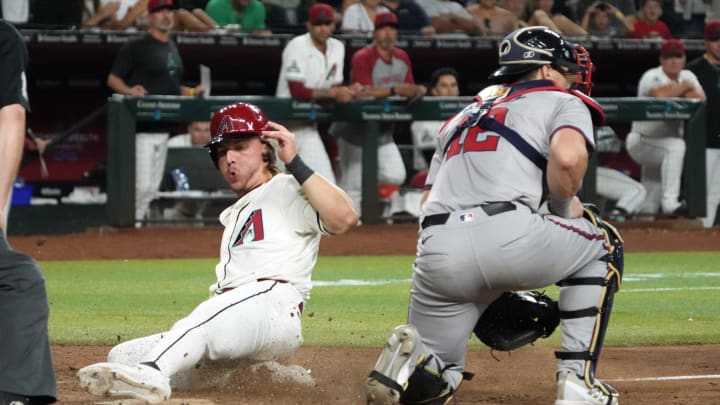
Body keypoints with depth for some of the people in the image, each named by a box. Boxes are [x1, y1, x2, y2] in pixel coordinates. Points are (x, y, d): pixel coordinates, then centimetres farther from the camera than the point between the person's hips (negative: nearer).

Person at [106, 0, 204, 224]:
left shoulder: (172, 48, 18)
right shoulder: (136, 47, -7)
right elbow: (113, 79, -7)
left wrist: (191, 92, 10)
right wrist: (129, 91, -27)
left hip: (163, 128, 8)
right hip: (141, 128, -8)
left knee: (153, 186, 11)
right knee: (141, 184, -13)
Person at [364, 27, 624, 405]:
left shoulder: (461, 118, 34)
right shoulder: (563, 102, 15)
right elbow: (567, 158, -9)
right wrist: (564, 207, 12)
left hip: (435, 253, 5)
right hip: (507, 235, -5)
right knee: (601, 244, 25)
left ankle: (410, 355, -15)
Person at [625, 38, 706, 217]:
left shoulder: (688, 76, 6)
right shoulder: (651, 76, -14)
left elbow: (701, 100, -10)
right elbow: (659, 95, -36)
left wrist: (675, 90, -23)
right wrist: (684, 87, -20)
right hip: (642, 142, -8)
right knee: (676, 146, -36)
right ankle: (670, 202, -39)